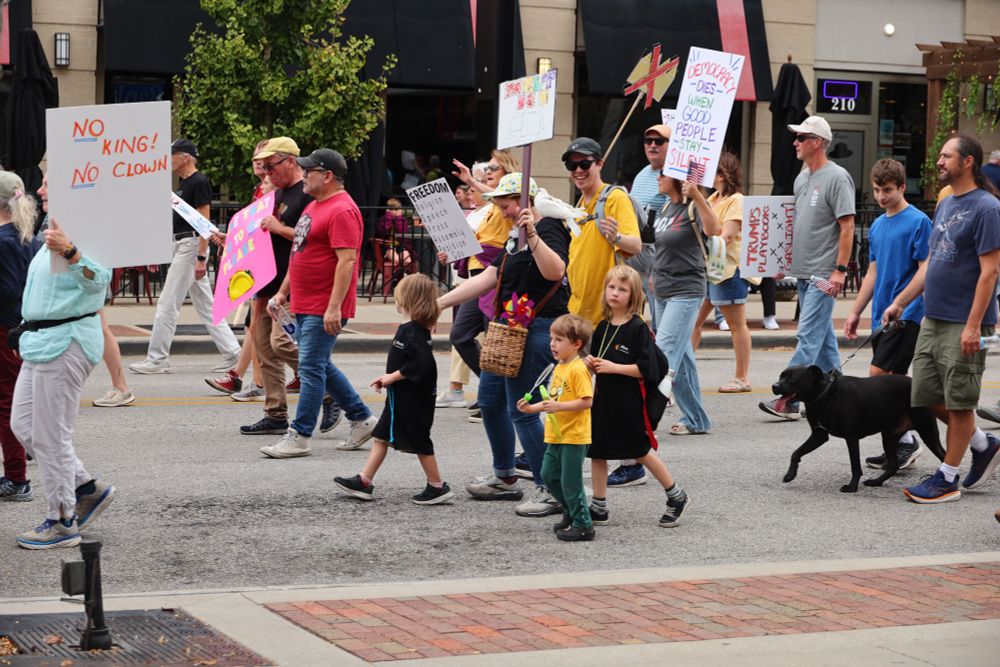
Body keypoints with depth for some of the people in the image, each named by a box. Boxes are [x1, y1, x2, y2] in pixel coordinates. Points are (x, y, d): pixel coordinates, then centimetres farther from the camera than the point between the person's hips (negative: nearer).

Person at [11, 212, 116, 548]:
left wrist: (70, 252, -52)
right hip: (40, 341, 10)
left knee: (50, 435, -4)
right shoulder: (54, 235, 15)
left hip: (66, 343, -10)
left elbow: (98, 279, -36)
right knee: (23, 425, 14)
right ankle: (87, 487, 24)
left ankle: (62, 522, 8)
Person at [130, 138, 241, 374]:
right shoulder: (184, 183, 17)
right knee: (205, 305, 9)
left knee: (168, 304, -7)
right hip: (180, 246, 10)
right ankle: (232, 352, 9)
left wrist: (201, 258, -22)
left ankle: (157, 359, -2)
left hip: (191, 245, -10)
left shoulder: (199, 182, -13)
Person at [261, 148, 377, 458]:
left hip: (324, 310, -10)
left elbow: (347, 261, -22)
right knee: (320, 367, 15)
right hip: (304, 305, 10)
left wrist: (334, 308, -26)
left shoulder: (342, 211, -16)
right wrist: (283, 292, 22)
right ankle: (362, 419, 24)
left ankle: (299, 436, -4)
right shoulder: (314, 206, 17)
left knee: (311, 369, -7)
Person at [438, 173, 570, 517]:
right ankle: (504, 479, 29)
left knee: (521, 410, -11)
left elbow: (554, 271, -31)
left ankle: (551, 490, -4)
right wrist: (440, 302, 15)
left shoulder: (548, 228, -12)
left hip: (537, 328, -11)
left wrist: (533, 236, -39)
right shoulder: (516, 236, 18)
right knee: (489, 399, 17)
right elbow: (489, 278, 18)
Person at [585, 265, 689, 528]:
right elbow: (595, 361, 19)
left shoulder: (638, 328, -13)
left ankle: (676, 496, 23)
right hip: (604, 398, 6)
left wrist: (614, 367, -21)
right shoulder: (603, 327, 8)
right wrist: (590, 364, -3)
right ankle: (598, 507, 17)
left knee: (641, 451, 5)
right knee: (596, 450, 7)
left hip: (630, 402, -6)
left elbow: (646, 369, -19)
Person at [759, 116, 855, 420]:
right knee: (823, 336, 15)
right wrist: (786, 259, 20)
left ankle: (787, 399, -14)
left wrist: (840, 270, -19)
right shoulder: (802, 177, 15)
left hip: (824, 275, -9)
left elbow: (847, 227, -15)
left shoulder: (837, 178, -12)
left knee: (808, 336, -10)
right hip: (803, 271, 9)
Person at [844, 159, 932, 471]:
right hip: (882, 315, 7)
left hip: (906, 315, -7)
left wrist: (928, 314, -17)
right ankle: (902, 444, 13)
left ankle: (905, 441, -6)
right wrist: (855, 312, 20)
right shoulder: (877, 226, 15)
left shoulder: (918, 222, -8)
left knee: (880, 374, -14)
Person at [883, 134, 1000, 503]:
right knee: (927, 396, 10)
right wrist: (899, 302, 17)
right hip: (932, 319, 9)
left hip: (963, 324, -9)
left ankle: (947, 479, 8)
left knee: (958, 402, 0)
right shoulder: (945, 205, 15)